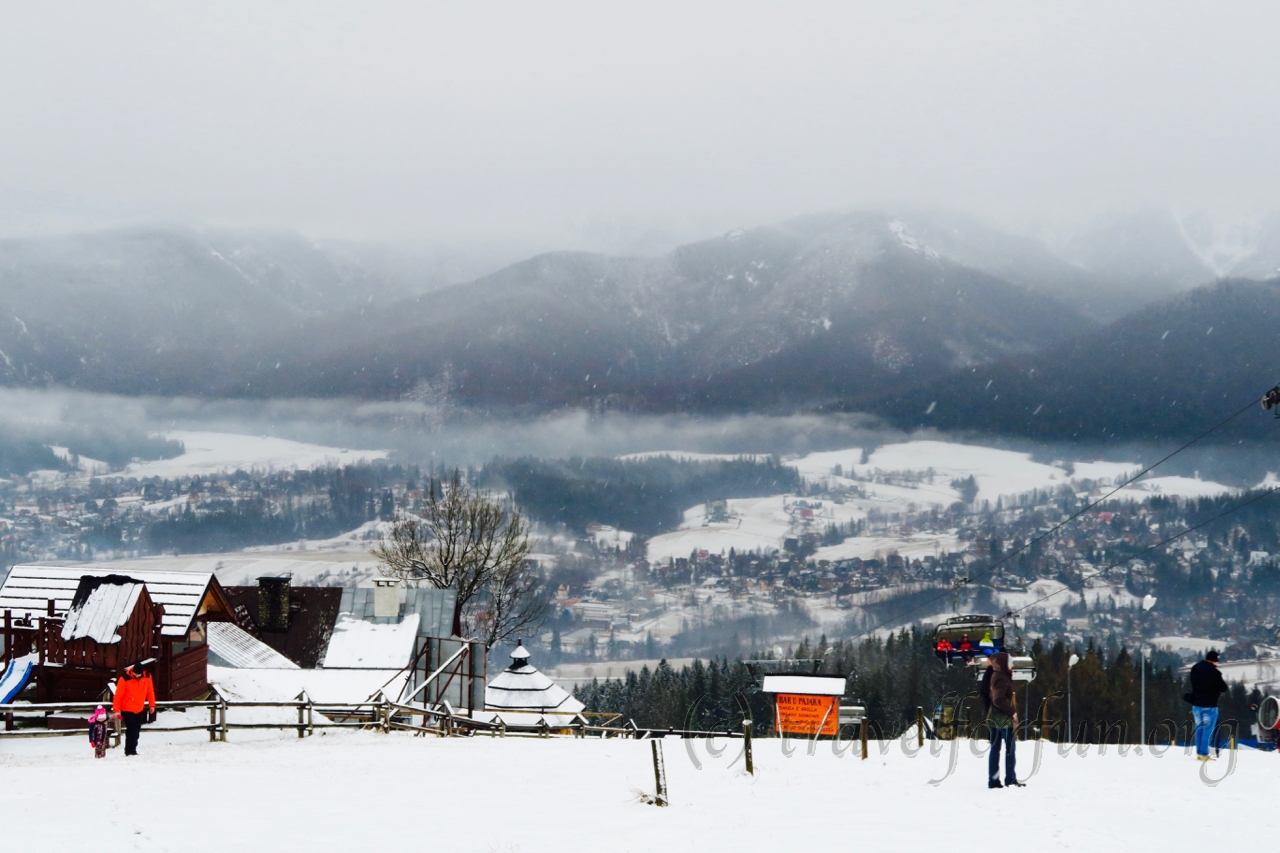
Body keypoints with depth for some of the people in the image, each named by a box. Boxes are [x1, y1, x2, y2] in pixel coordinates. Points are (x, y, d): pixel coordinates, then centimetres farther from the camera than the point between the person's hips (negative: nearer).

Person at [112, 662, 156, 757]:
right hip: (127, 709, -5)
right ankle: (129, 751, -2)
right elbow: (118, 695, -17)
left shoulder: (147, 677, -7)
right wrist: (116, 710, -17)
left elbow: (150, 691, 8)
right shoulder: (125, 679, -21)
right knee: (132, 729, -11)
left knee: (137, 730, 10)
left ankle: (132, 750, 20)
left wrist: (152, 705, 13)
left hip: (139, 709, 5)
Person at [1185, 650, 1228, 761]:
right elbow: (1223, 688, -13)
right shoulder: (1214, 672, -18)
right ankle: (1204, 754, -1)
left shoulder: (1195, 669, 4)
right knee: (1208, 729, 0)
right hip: (1209, 705, -6)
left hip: (1196, 703, 6)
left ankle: (1199, 752, 17)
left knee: (1199, 728, 15)